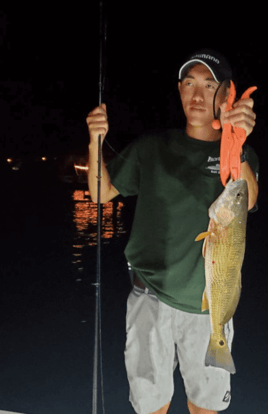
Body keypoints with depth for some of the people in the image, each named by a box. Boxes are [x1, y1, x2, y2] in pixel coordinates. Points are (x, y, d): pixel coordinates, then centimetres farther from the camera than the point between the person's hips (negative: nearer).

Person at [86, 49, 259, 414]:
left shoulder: (241, 156, 0)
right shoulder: (153, 147, 4)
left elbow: (244, 202, -21)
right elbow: (101, 193, 6)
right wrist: (96, 143, -12)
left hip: (209, 304, 1)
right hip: (153, 296, 0)